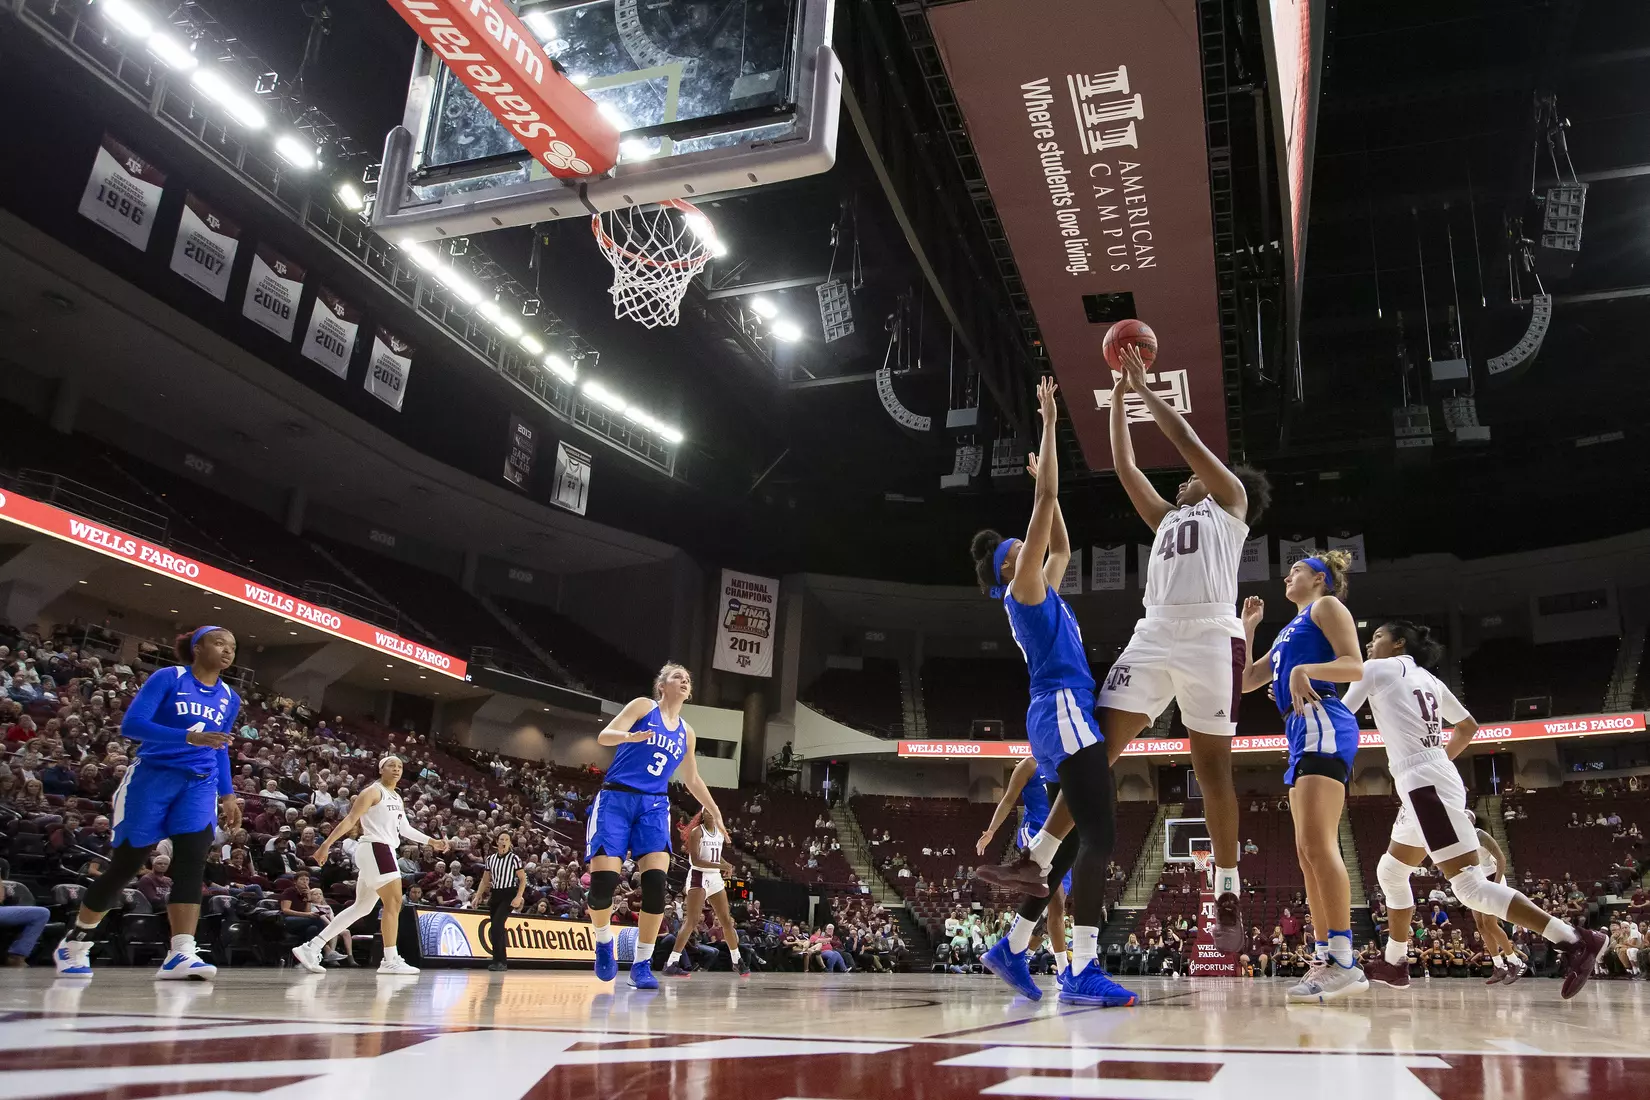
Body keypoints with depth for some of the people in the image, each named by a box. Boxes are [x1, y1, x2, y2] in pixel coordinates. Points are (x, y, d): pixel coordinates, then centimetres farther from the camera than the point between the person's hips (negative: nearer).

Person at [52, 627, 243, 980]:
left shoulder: (230, 698, 11)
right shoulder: (167, 678, -7)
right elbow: (131, 725, -17)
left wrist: (228, 795, 13)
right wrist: (189, 737, -28)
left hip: (199, 784, 4)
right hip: (153, 777, -4)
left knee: (193, 859, -15)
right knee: (126, 863, 2)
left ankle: (181, 954, -22)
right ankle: (74, 945, 24)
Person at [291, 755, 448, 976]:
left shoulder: (397, 798, 20)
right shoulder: (374, 792, -6)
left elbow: (405, 829, 25)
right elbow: (350, 820, -13)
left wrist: (432, 841, 21)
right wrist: (326, 844, -19)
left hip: (384, 852, 10)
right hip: (375, 849, -10)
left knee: (362, 908, 12)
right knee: (394, 902, -10)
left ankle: (311, 948, 14)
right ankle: (391, 960, -6)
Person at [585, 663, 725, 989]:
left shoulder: (686, 733, 17)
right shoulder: (642, 706, 3)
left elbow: (692, 779, 29)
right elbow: (604, 736, -11)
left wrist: (714, 812, 27)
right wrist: (630, 736, -32)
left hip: (654, 806, 4)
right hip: (616, 798, -4)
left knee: (656, 881, -16)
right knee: (604, 879, -16)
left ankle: (642, 964, -5)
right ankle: (604, 942, 14)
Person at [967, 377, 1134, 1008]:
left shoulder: (1041, 591, 23)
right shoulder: (1023, 584, 0)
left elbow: (1063, 547, 40)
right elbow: (1047, 500, -5)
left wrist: (1048, 488, 38)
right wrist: (1049, 424, 0)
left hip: (1062, 714, 10)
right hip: (1061, 711, -10)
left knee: (1074, 836, 9)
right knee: (1099, 834, -17)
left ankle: (1013, 948, 14)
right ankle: (1082, 971, -22)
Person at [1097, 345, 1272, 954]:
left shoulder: (1230, 502, 17)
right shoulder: (1167, 515, 31)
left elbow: (1187, 439, 9)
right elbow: (1124, 465, 28)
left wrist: (1145, 387, 18)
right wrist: (1119, 396, 29)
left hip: (1210, 635, -5)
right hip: (1153, 634, 5)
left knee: (1211, 766, -1)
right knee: (1097, 748, -9)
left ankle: (1228, 887, 11)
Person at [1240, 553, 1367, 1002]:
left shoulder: (1327, 606, 6)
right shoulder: (1290, 630, 30)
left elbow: (1355, 665, -8)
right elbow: (1245, 681, 30)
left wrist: (1304, 670, -22)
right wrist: (1246, 628, 28)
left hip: (1322, 723, -10)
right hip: (1302, 732, 10)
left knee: (1316, 842, -20)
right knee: (1308, 850, 4)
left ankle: (1345, 962, -24)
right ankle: (1326, 960, 4)